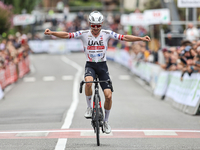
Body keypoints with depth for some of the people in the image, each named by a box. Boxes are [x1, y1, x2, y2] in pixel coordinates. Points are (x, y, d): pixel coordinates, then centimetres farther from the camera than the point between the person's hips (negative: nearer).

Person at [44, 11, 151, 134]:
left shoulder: (107, 34, -4)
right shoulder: (84, 34, -5)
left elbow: (124, 38, -8)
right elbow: (66, 35, -10)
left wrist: (141, 38, -17)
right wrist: (51, 33, -23)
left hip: (102, 66, 1)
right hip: (90, 65, -1)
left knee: (108, 95, -7)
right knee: (88, 82, -35)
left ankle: (106, 121, 15)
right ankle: (89, 107, -12)